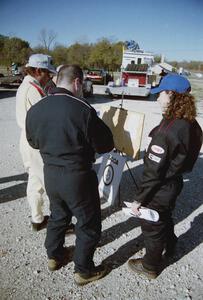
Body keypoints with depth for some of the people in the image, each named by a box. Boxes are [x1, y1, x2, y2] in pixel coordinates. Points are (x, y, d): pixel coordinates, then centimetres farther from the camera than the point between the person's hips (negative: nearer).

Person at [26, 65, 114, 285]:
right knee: (88, 224, 15)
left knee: (58, 215, 28)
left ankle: (54, 256, 47)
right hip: (77, 177, -6)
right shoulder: (83, 110, -22)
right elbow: (105, 145, -13)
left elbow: (33, 142, 11)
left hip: (50, 174, 6)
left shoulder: (35, 109, -4)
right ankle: (83, 271, 31)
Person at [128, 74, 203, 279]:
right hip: (174, 183, 8)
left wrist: (139, 199, -18)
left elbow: (153, 172, -28)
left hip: (159, 192, -8)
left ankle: (150, 266, 39)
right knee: (165, 217, 32)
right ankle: (169, 247, 59)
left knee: (152, 227, 15)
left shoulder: (166, 131, -32)